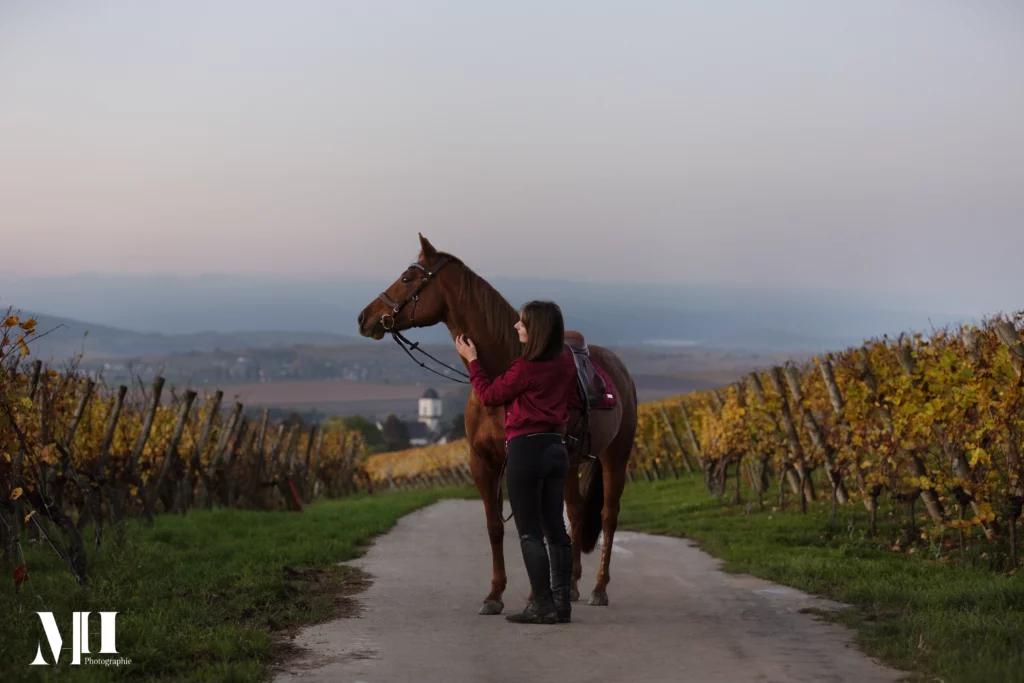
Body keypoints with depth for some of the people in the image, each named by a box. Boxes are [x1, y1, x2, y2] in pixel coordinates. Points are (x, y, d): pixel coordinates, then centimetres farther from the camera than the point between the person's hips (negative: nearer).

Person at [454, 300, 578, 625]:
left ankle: (543, 606, -1)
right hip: (557, 448, 8)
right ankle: (562, 603, 12)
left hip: (526, 449, -8)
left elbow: (489, 394, -3)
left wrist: (472, 360, 9)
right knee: (555, 528, 11)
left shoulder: (525, 368, -17)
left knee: (529, 532, -1)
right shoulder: (567, 360, 4)